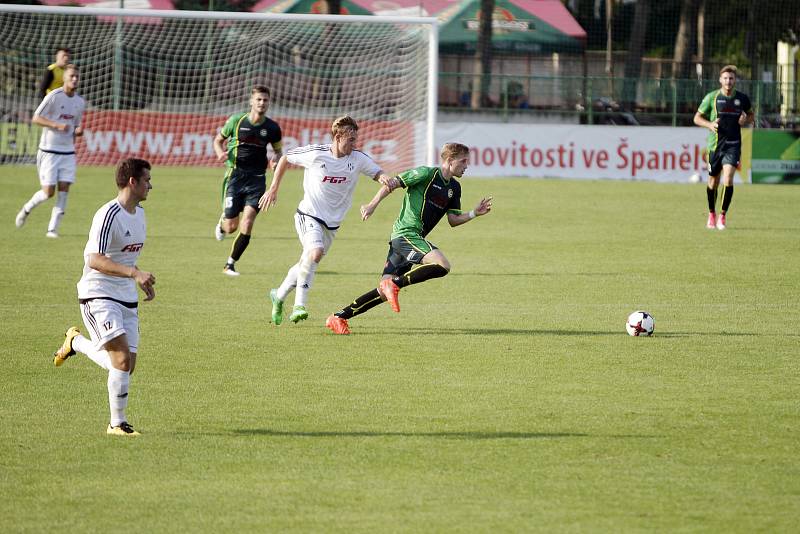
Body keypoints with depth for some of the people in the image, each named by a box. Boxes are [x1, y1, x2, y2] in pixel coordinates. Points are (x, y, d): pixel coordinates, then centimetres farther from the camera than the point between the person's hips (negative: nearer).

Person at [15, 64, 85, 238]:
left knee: (64, 189, -7)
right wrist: (57, 125, -22)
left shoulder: (80, 102, 8)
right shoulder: (54, 96, -10)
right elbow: (36, 118, -10)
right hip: (49, 150, -5)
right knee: (48, 192, -7)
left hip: (68, 152, 5)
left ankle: (53, 228, -1)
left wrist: (77, 132, -3)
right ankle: (27, 209, 22)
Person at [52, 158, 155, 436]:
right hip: (98, 295, -8)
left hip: (127, 298, 8)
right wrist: (134, 273, -38)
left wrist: (142, 281, 21)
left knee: (126, 366, 4)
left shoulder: (139, 213, 12)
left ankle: (77, 342, 28)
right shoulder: (108, 215, -18)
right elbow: (95, 260, -29)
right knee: (122, 359, -19)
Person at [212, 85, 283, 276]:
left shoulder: (272, 128, 1)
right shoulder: (236, 121, -3)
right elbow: (218, 140, 11)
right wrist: (220, 153, -11)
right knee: (231, 227, -3)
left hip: (257, 179, 1)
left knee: (247, 224, -13)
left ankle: (230, 264, 2)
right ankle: (222, 222, 37)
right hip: (235, 175, -1)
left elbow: (278, 150, 17)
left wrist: (276, 160, -7)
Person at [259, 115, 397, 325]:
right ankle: (299, 305, -26)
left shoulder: (358, 158, -6)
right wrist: (273, 189, 2)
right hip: (309, 215, -5)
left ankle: (279, 296, 38)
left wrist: (386, 179, -22)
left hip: (332, 222, 5)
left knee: (305, 264, 13)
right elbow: (285, 159, 2)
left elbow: (378, 173, 3)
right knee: (315, 252, -29)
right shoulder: (315, 154, -14)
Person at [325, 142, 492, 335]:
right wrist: (372, 205, -15)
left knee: (384, 293, 4)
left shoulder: (454, 188, 17)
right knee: (443, 265, -26)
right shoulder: (426, 174, -8)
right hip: (405, 233, -9)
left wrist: (474, 213, 4)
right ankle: (395, 283, -20)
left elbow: (453, 220, 18)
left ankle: (338, 318, 10)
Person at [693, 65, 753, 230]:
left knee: (728, 178, -17)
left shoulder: (742, 98, 3)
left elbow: (751, 115, 20)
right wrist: (710, 124, -15)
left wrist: (745, 120, -4)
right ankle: (712, 214, 29)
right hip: (715, 144, 0)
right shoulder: (711, 97, -2)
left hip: (733, 145, 0)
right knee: (713, 182, 8)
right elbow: (697, 117, 5)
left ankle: (723, 215, -7)